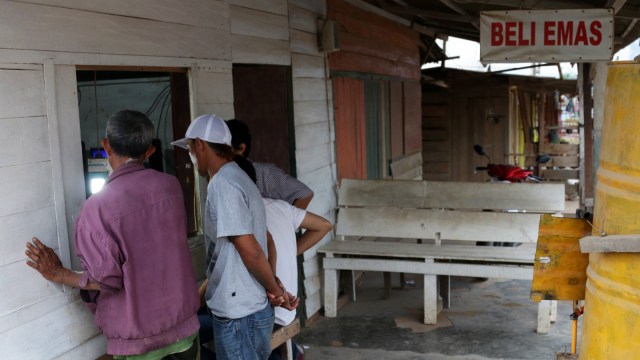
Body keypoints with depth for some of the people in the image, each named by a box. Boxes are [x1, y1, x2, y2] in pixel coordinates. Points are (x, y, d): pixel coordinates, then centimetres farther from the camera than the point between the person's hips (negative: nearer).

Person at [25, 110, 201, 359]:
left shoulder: (98, 206, -18)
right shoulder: (170, 185, -4)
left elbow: (107, 280, -17)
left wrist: (58, 274, -2)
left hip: (137, 339, -3)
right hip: (184, 325, 4)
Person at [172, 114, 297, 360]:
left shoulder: (222, 184, -19)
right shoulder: (240, 179, 12)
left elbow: (250, 252, -22)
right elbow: (258, 247, 13)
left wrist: (275, 290, -9)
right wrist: (274, 289, 8)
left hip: (238, 315, -9)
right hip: (252, 308, 9)